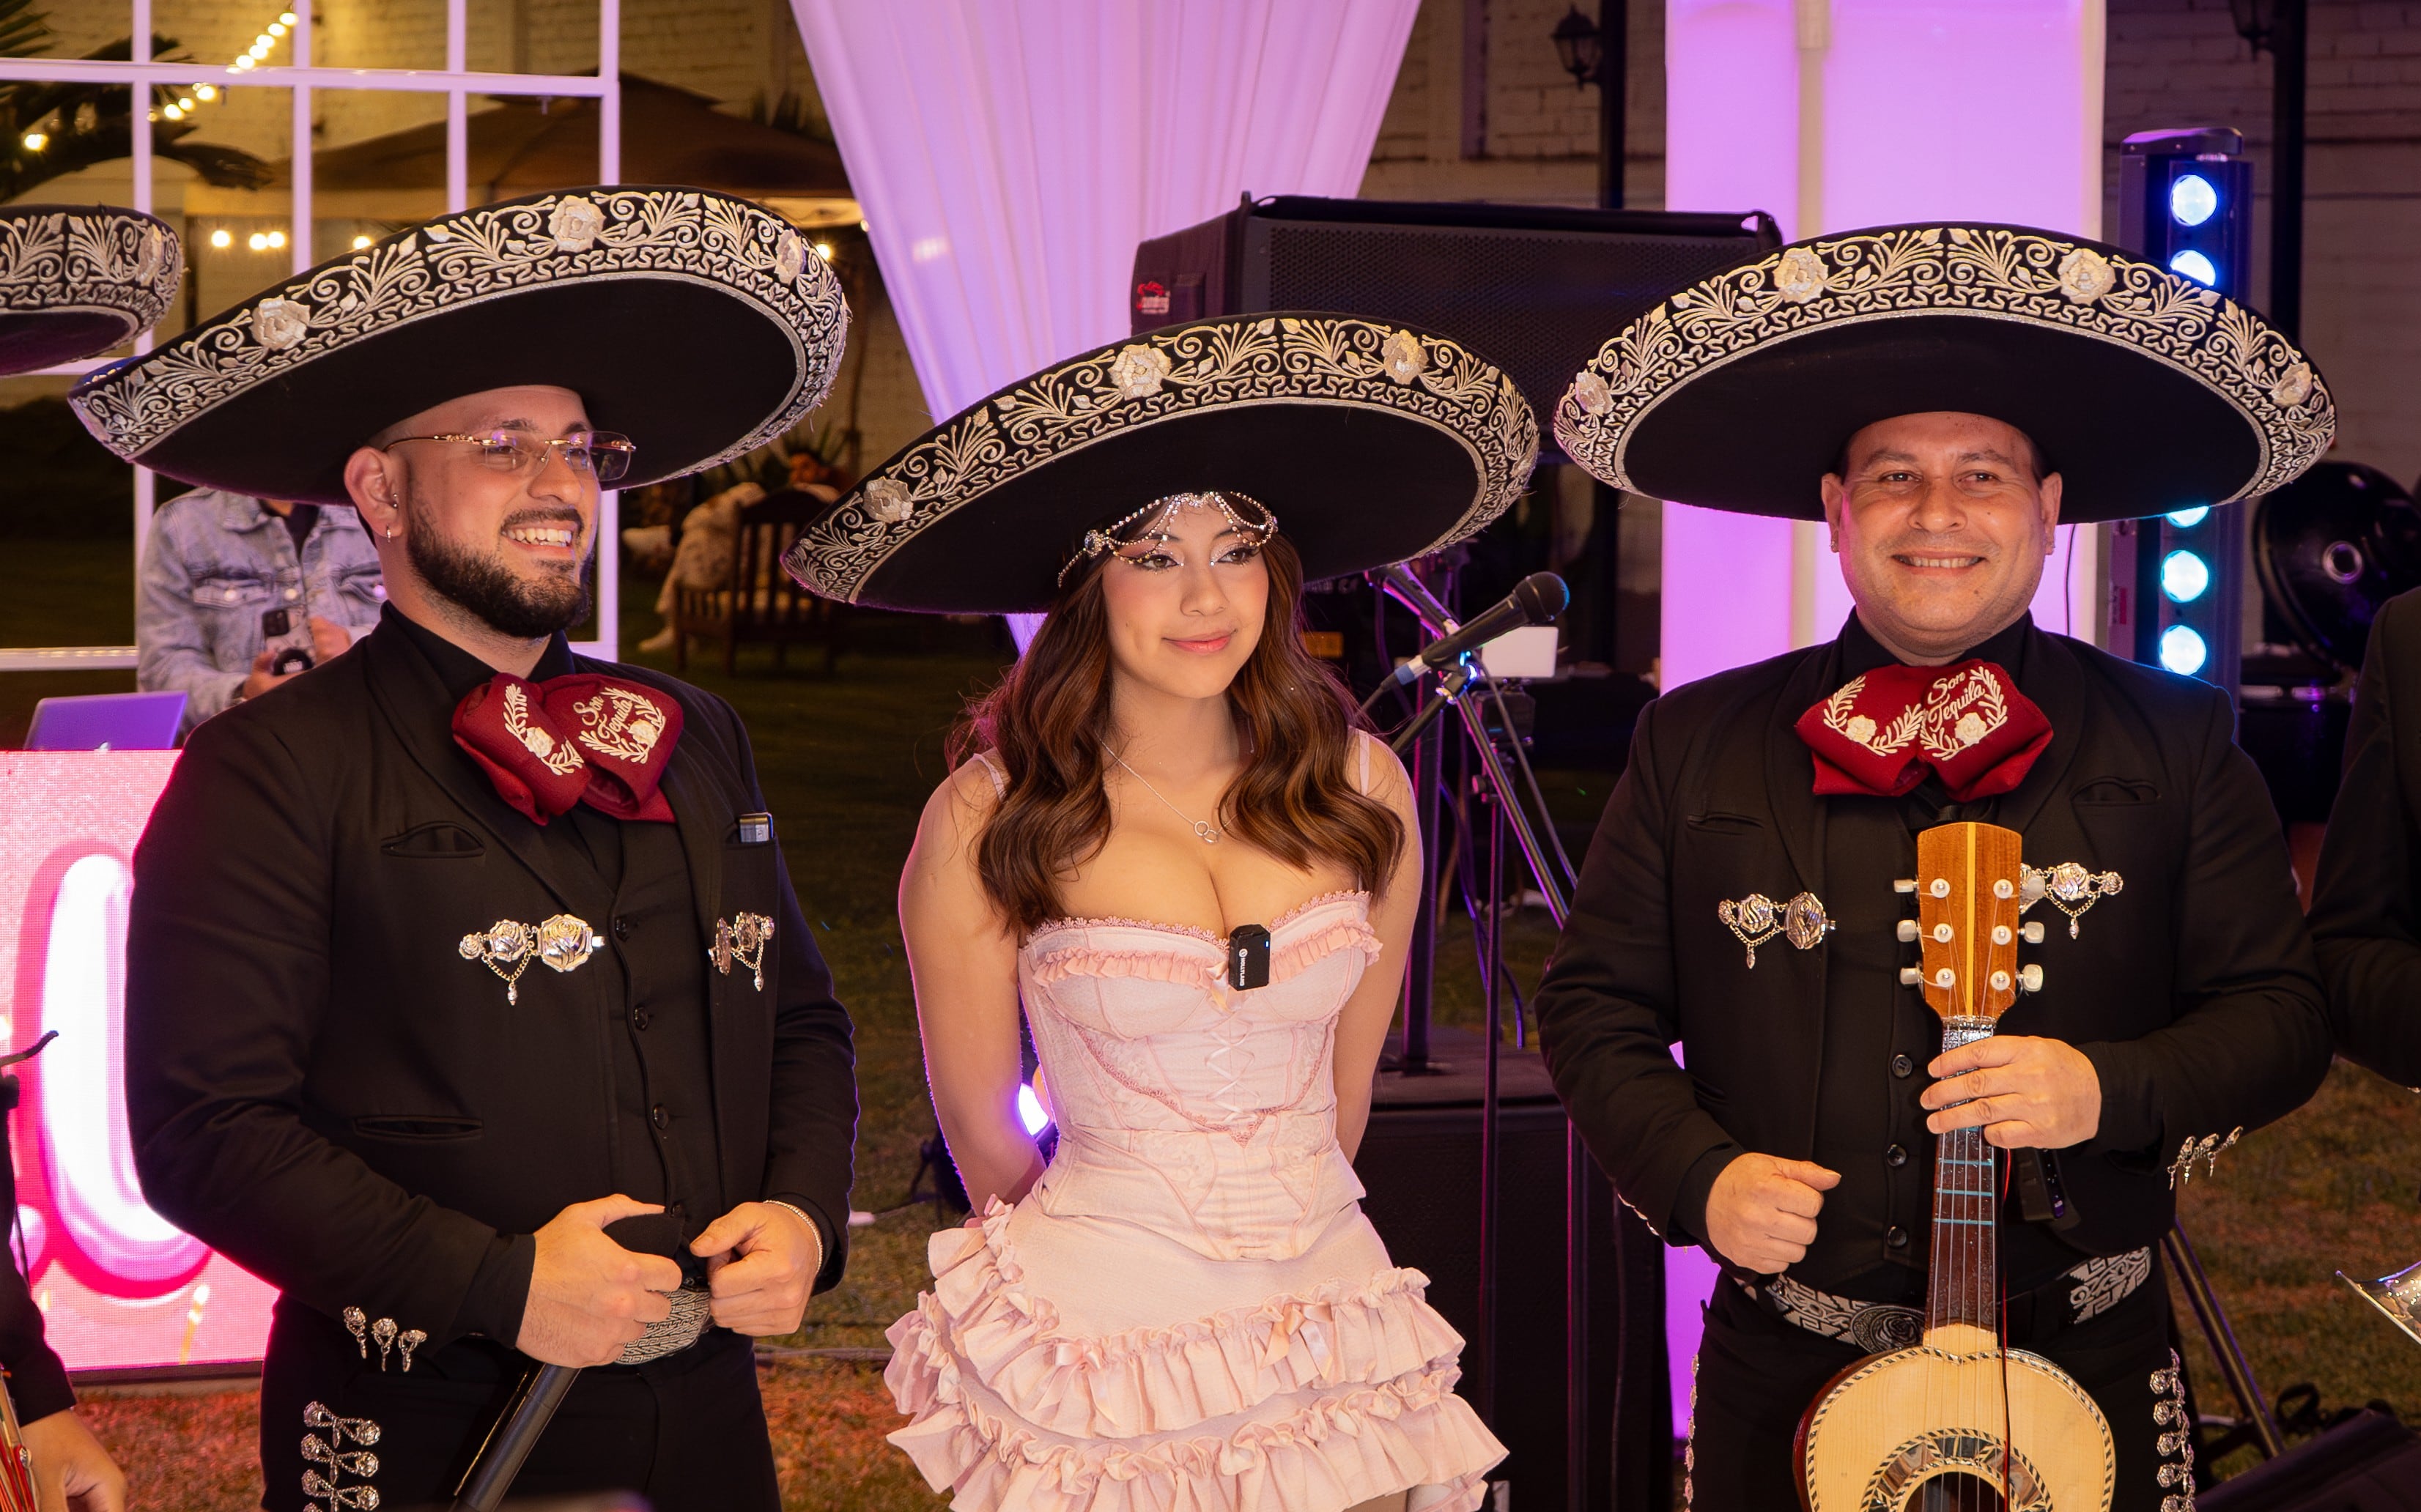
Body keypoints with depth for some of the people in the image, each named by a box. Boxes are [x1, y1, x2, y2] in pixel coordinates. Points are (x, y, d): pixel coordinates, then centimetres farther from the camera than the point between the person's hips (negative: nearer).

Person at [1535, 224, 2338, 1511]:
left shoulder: (2172, 744, 2)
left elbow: (2281, 1014, 2)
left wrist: (2113, 1087, -16)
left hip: (2082, 1371, 0)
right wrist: (1697, 1175, -9)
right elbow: (1595, 1005, 7)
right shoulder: (1698, 749, 4)